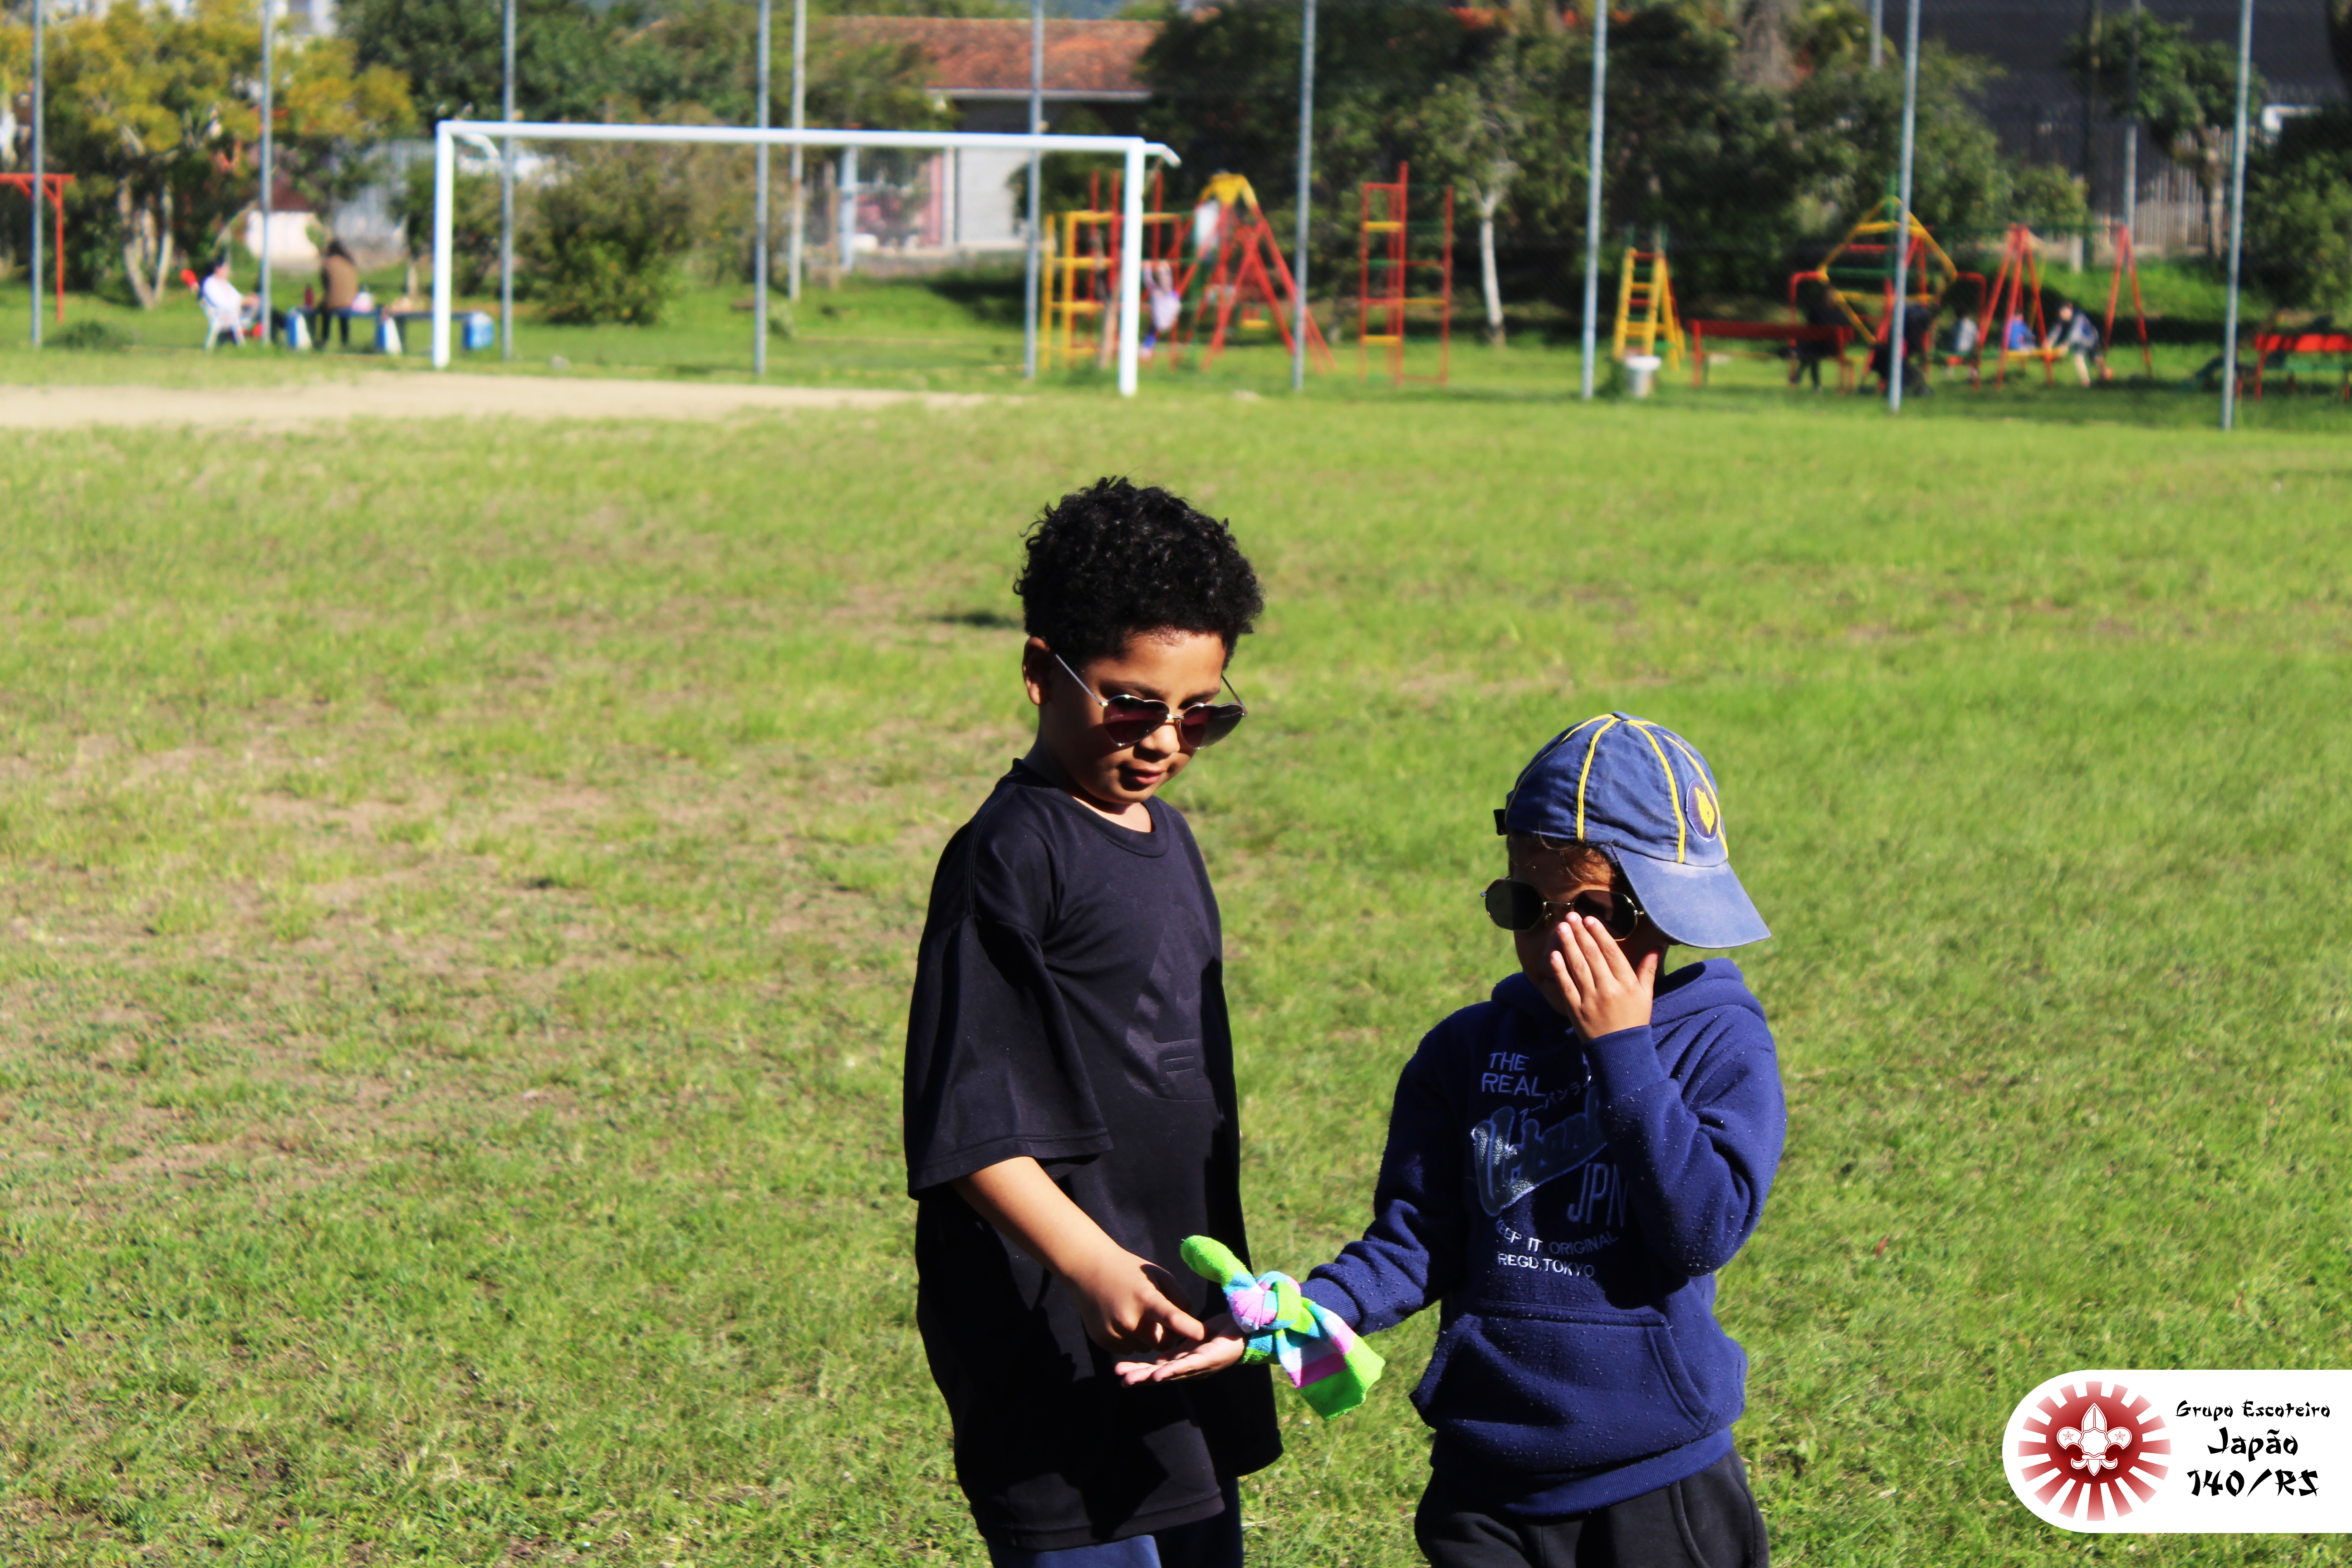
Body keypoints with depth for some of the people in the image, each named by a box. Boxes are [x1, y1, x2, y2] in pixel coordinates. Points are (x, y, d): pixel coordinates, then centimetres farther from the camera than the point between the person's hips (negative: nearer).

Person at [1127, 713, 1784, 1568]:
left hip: (1658, 1485, -2)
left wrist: (1622, 1048, -19)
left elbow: (1706, 1231, -19)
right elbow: (1413, 1246, 1)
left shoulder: (1721, 1046, -6)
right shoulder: (1466, 1051, 3)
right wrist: (1294, 1314, -17)